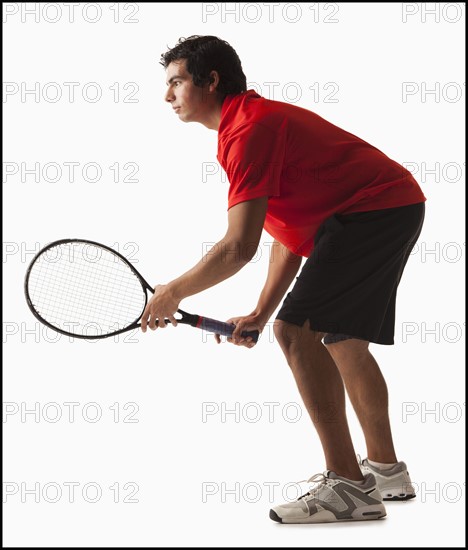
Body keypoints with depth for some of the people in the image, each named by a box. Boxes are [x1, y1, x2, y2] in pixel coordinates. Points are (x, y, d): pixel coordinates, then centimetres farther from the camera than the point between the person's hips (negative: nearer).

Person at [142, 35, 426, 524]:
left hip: (374, 209, -11)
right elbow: (290, 235, 18)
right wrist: (260, 314, 15)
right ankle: (386, 471, 31)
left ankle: (348, 487, -14)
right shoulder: (256, 121, 18)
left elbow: (238, 248, -23)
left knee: (298, 329, -16)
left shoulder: (248, 130, -16)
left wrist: (173, 292, -9)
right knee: (342, 338, 20)